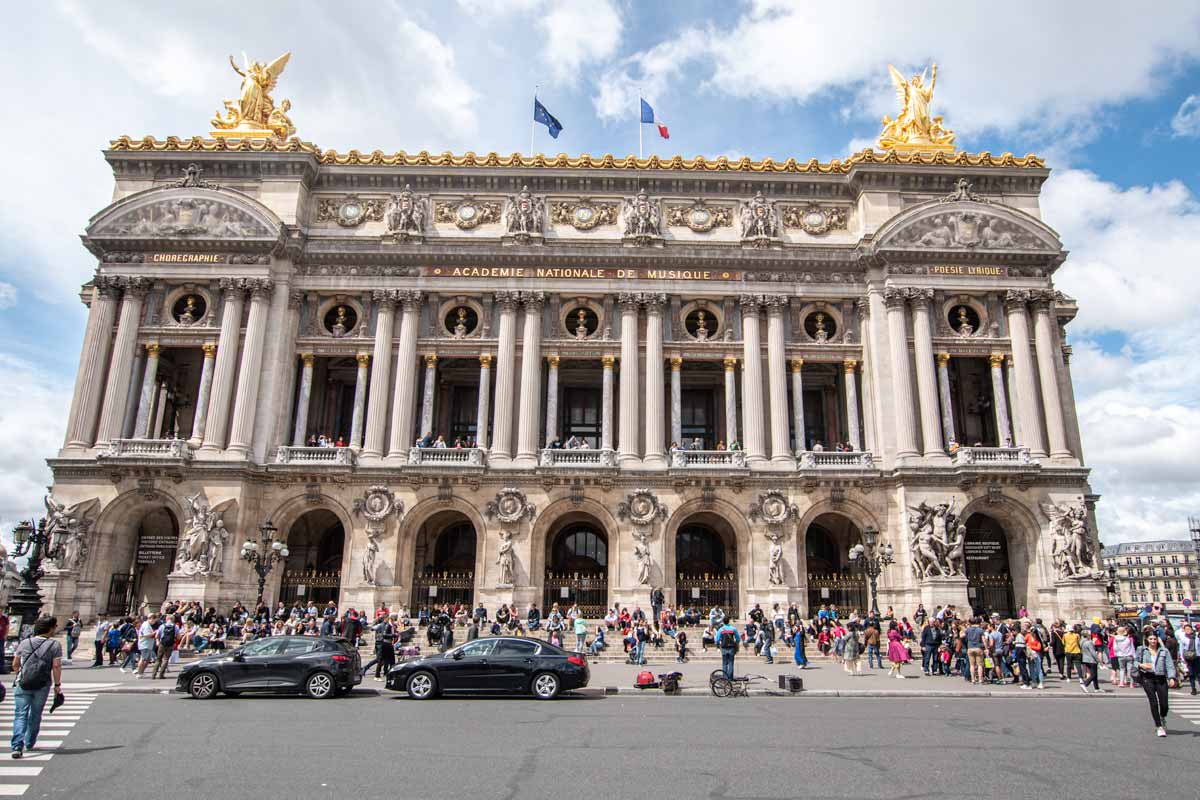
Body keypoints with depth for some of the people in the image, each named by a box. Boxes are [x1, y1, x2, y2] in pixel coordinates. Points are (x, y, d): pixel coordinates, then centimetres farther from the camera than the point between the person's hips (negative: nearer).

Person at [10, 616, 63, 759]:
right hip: (42, 686, -1)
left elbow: (15, 665, 12)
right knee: (35, 715, 16)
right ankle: (29, 743, 28)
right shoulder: (55, 645, -4)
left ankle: (17, 746, -14)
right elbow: (56, 666, -7)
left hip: (22, 685, 1)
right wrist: (57, 685, 3)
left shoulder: (24, 643, 6)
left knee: (20, 715, -1)